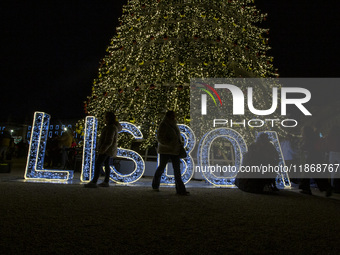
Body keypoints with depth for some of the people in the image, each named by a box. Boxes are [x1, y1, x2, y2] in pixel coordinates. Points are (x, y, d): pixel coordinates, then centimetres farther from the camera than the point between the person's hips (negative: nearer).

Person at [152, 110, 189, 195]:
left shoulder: (174, 125, 12)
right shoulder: (163, 125, -11)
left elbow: (178, 136, 25)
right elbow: (160, 138, -17)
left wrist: (180, 143, 6)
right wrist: (170, 144, -26)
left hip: (175, 151, 6)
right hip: (165, 151, -6)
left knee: (177, 169, -4)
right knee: (161, 167, 7)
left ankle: (180, 190, -7)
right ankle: (155, 185, 29)